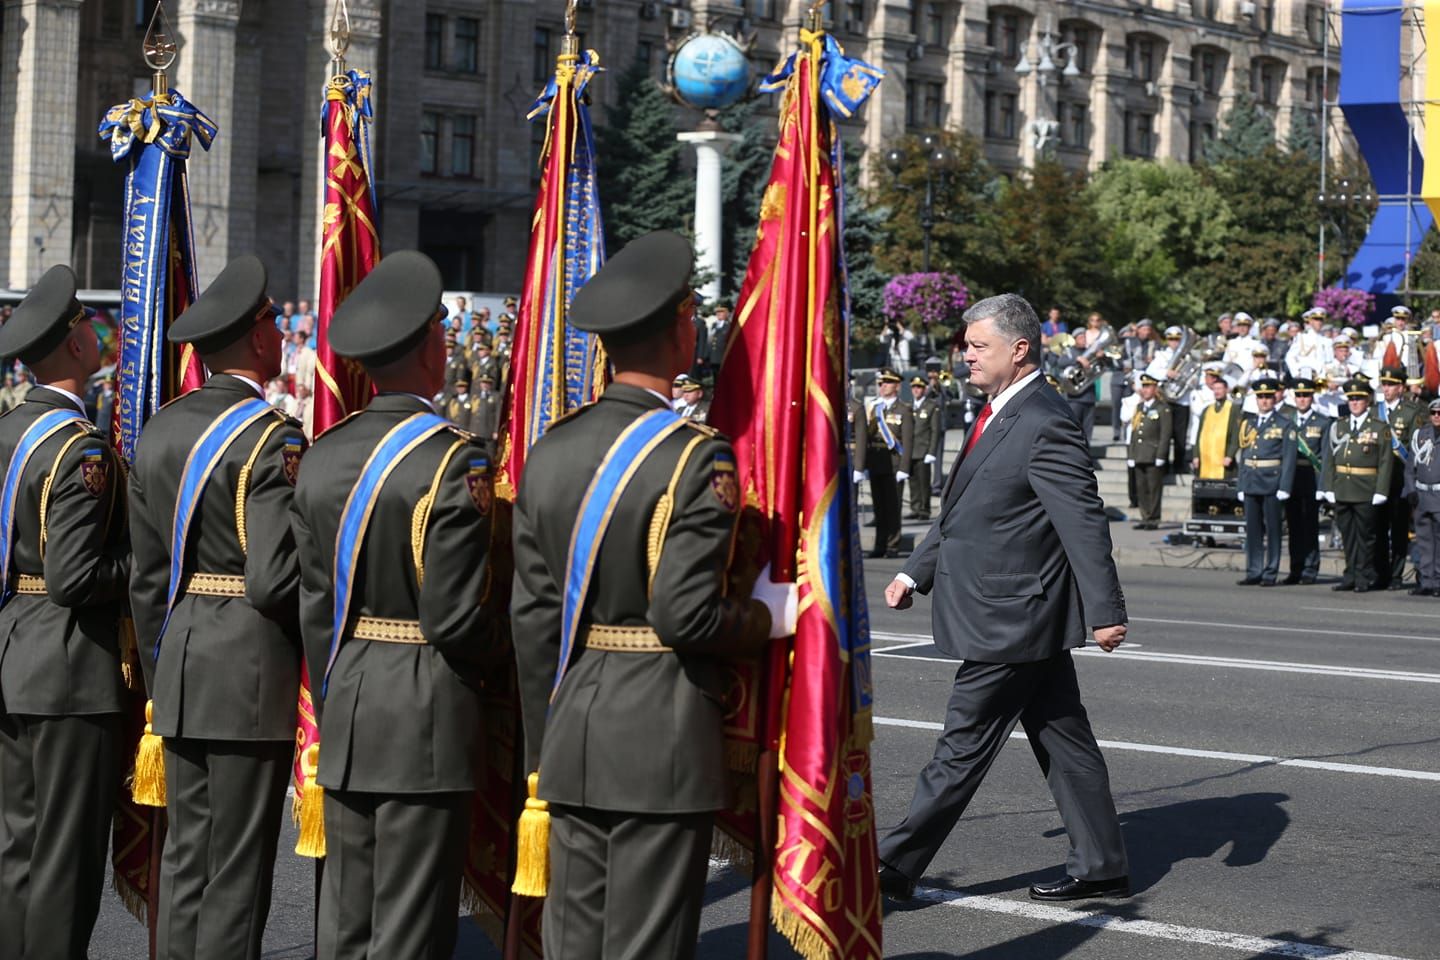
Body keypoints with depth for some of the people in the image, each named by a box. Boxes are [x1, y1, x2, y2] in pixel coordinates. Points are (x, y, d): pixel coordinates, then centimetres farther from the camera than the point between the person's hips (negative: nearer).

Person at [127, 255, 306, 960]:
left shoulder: (160, 429, 9)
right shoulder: (271, 438, -14)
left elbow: (148, 576, 13)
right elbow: (274, 579, -20)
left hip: (180, 664, 7)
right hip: (252, 671, -7)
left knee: (183, 857, 13)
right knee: (236, 874, -1)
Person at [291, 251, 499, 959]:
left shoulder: (323, 456, 5)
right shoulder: (452, 460, -15)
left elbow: (313, 606, 9)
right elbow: (453, 615, -16)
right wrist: (490, 663, 4)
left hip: (347, 713, 6)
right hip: (426, 717, -6)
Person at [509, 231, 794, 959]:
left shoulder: (551, 451, 5)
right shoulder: (694, 456, -13)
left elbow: (531, 617, 7)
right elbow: (687, 614, -19)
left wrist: (544, 747, 16)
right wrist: (771, 614, 0)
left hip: (573, 737, 6)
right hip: (663, 739, -6)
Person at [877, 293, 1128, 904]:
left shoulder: (1045, 427, -18)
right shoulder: (999, 416, 13)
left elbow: (1085, 523, -20)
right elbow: (962, 510, 21)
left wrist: (1104, 612, -22)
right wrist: (916, 572, 16)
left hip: (1010, 619, -10)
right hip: (1023, 617, 10)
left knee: (963, 745, -2)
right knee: (1063, 739, 13)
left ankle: (895, 868, 4)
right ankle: (1100, 867, 19)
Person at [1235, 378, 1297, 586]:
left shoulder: (1284, 424, -2)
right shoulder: (1248, 423, 14)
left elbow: (1289, 458, -6)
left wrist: (1284, 488, -13)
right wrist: (1241, 486, 11)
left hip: (1272, 483, -5)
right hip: (1251, 483, 5)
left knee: (1272, 530, 1)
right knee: (1252, 530, 6)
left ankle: (1270, 574, 5)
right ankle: (1253, 572, 11)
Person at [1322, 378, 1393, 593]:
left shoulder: (1380, 428, 0)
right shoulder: (1338, 426, 11)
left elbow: (1386, 462, -4)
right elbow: (1330, 459, 11)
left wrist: (1380, 492, -11)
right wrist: (1329, 488, 4)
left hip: (1366, 492, -4)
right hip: (1342, 491, 4)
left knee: (1365, 535, 1)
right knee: (1347, 535, 8)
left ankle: (1365, 578, 7)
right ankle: (1351, 576, 15)